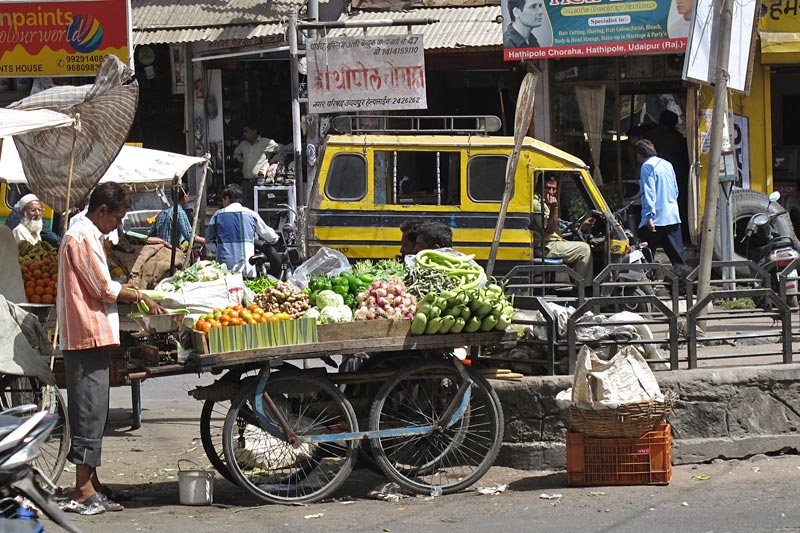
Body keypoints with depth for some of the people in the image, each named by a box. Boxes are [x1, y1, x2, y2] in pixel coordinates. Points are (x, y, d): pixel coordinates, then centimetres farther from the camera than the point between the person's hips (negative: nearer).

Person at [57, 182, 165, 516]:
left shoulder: (87, 236, 21)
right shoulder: (83, 238, -12)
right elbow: (104, 289, -15)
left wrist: (131, 296, 14)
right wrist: (140, 296, -2)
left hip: (92, 337, 11)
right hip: (89, 336, -11)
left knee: (92, 413, 12)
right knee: (90, 413, -10)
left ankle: (91, 486, 16)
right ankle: (84, 493, -9)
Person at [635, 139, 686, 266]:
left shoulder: (647, 166, -7)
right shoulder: (667, 164, 16)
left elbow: (648, 193, -16)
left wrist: (649, 216, -21)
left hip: (656, 218, -7)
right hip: (673, 217, 7)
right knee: (677, 256, 6)